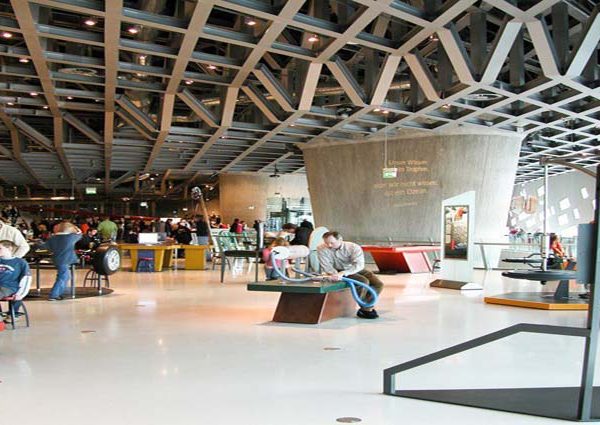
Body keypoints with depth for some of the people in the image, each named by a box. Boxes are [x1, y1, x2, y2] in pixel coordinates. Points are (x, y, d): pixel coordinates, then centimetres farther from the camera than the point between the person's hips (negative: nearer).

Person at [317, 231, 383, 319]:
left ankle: (367, 308, -5)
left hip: (356, 270, 3)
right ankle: (366, 309, -12)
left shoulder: (354, 247, -16)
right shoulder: (322, 249, -14)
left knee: (379, 284, -15)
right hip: (338, 271, -3)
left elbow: (359, 265, -28)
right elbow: (326, 265, -17)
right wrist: (335, 274, -39)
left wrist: (343, 273, -44)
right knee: (364, 281, -29)